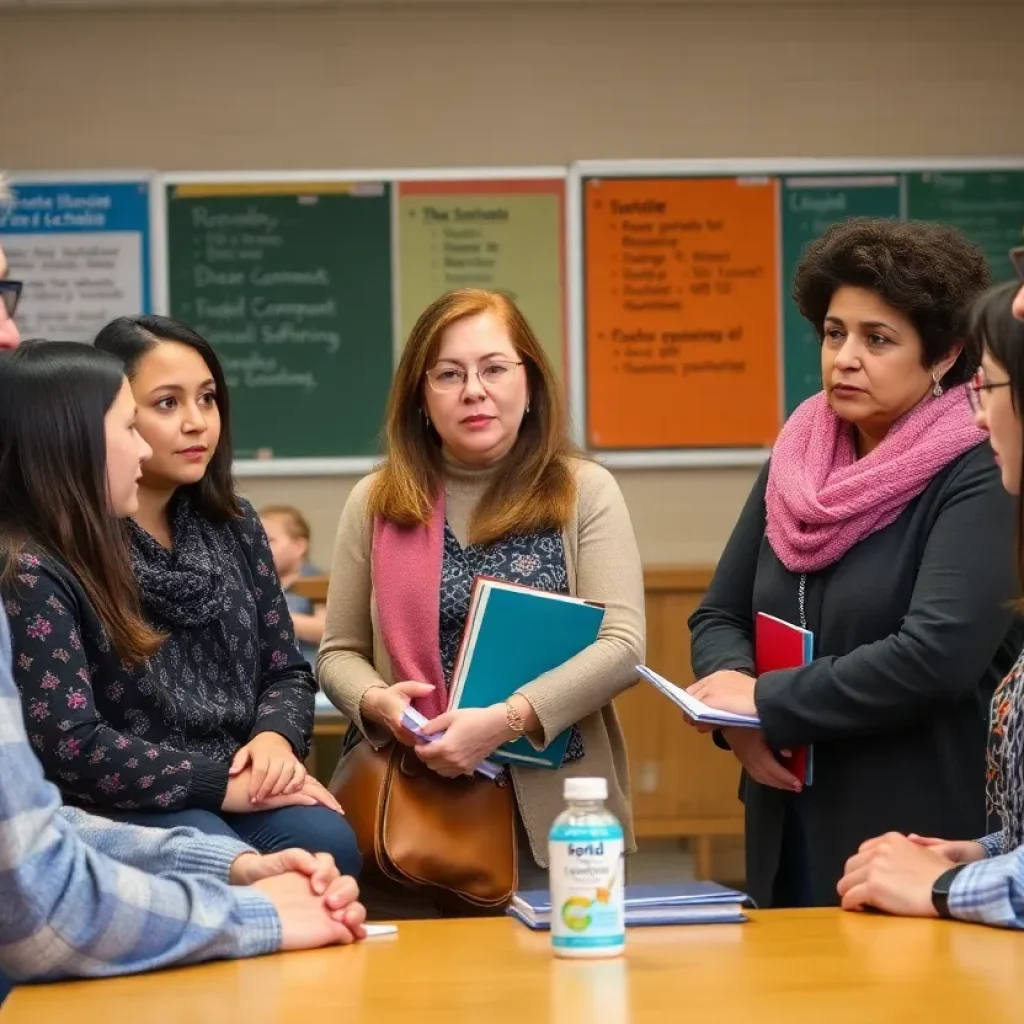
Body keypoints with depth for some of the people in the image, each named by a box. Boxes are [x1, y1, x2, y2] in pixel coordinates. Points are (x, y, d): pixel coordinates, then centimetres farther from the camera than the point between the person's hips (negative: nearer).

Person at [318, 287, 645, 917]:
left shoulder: (585, 493, 1)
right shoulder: (376, 505, 8)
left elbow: (622, 645, -9)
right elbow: (339, 653, 13)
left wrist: (506, 720, -21)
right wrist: (376, 701, -11)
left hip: (550, 815, -1)